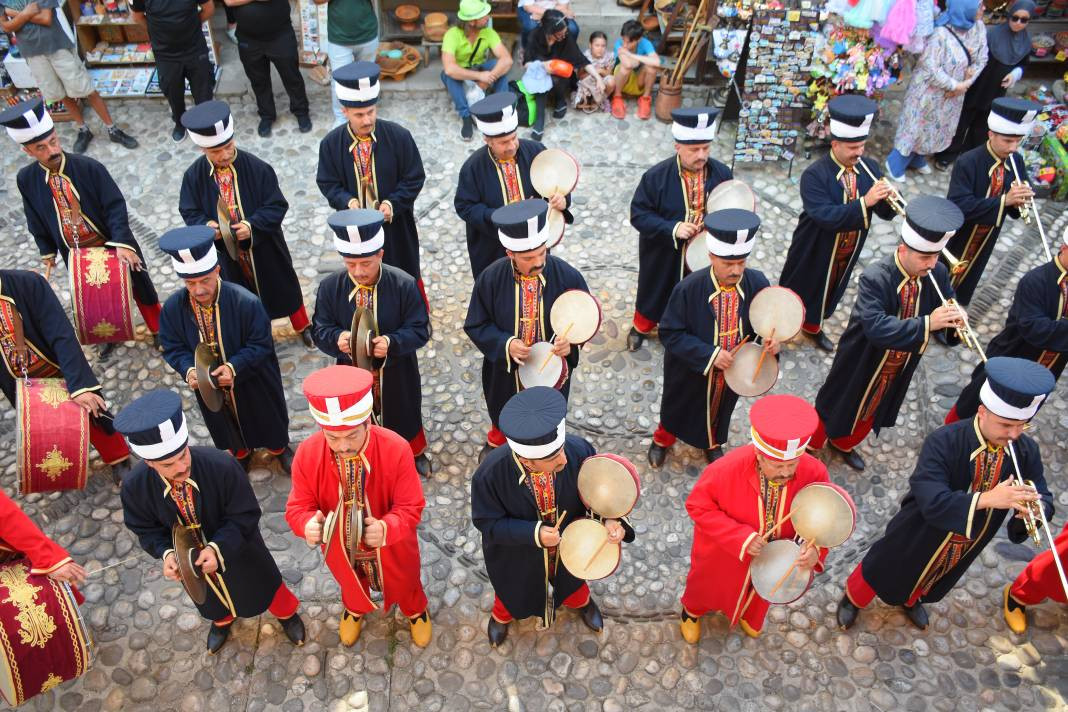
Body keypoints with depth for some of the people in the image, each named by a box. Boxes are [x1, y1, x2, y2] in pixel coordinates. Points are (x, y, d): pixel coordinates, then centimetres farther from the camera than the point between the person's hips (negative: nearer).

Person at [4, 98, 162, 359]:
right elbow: (36, 220, 4)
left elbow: (115, 206, -20)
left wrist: (121, 243, -30)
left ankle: (158, 329, 37)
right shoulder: (26, 179, -10)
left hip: (112, 244, -3)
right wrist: (47, 252, 8)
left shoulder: (89, 167, -21)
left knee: (139, 287, 13)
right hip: (75, 255, 3)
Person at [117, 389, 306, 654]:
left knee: (263, 586, 26)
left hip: (236, 551, -2)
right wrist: (166, 553, -30)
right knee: (212, 600, 34)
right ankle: (222, 620, 71)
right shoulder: (135, 488, -31)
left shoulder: (222, 466, -39)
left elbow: (245, 515, -26)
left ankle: (286, 613, 61)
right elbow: (147, 530, -11)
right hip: (189, 559, 3)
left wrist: (218, 548, -40)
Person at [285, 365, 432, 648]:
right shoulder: (306, 454, -28)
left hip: (390, 546, -1)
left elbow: (411, 507, -25)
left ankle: (415, 611, 67)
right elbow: (298, 507, -17)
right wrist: (308, 524, -41)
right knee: (351, 586, 35)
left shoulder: (396, 449, -34)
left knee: (403, 584, 30)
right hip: (340, 548, 2)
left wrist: (386, 528, -46)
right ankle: (355, 610, 73)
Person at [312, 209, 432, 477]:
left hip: (395, 374, -1)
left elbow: (420, 330, -17)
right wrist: (337, 338, -32)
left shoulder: (404, 285, -22)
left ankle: (415, 453, 54)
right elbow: (320, 329, -8)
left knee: (403, 415, 24)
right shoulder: (329, 287, -15)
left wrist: (392, 343, -37)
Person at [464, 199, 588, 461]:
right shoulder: (490, 279, -21)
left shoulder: (567, 276, -23)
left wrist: (570, 340, -29)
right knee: (503, 411, 28)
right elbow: (476, 325, -11)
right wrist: (505, 344, -27)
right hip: (505, 369, 0)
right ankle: (496, 441, 62)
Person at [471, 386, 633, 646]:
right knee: (514, 588, 32)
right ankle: (502, 615, 69)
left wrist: (610, 518, -34)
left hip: (570, 544, 2)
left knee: (570, 578, 35)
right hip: (518, 553, -1)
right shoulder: (490, 475, -40)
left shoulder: (578, 451, -37)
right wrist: (534, 534, -37)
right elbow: (487, 521, -25)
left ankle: (581, 601, 72)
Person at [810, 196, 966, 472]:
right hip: (862, 364, -6)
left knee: (871, 411, 27)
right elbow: (875, 328, -42)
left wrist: (956, 318, -27)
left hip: (898, 368, 6)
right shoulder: (874, 278, -32)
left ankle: (844, 444, 55)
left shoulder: (937, 274, -14)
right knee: (837, 408, 16)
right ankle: (808, 446, 43)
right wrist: (927, 324, -47)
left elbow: (949, 304, -3)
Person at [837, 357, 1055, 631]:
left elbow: (1044, 499, -13)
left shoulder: (1027, 451, -17)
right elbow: (932, 502, -40)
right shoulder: (942, 442, -34)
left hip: (966, 547, 5)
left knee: (928, 583, 32)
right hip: (921, 537, -5)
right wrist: (987, 498, -50)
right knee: (883, 573, 19)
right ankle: (853, 598, 50)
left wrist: (1033, 508, -37)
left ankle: (911, 600, 65)